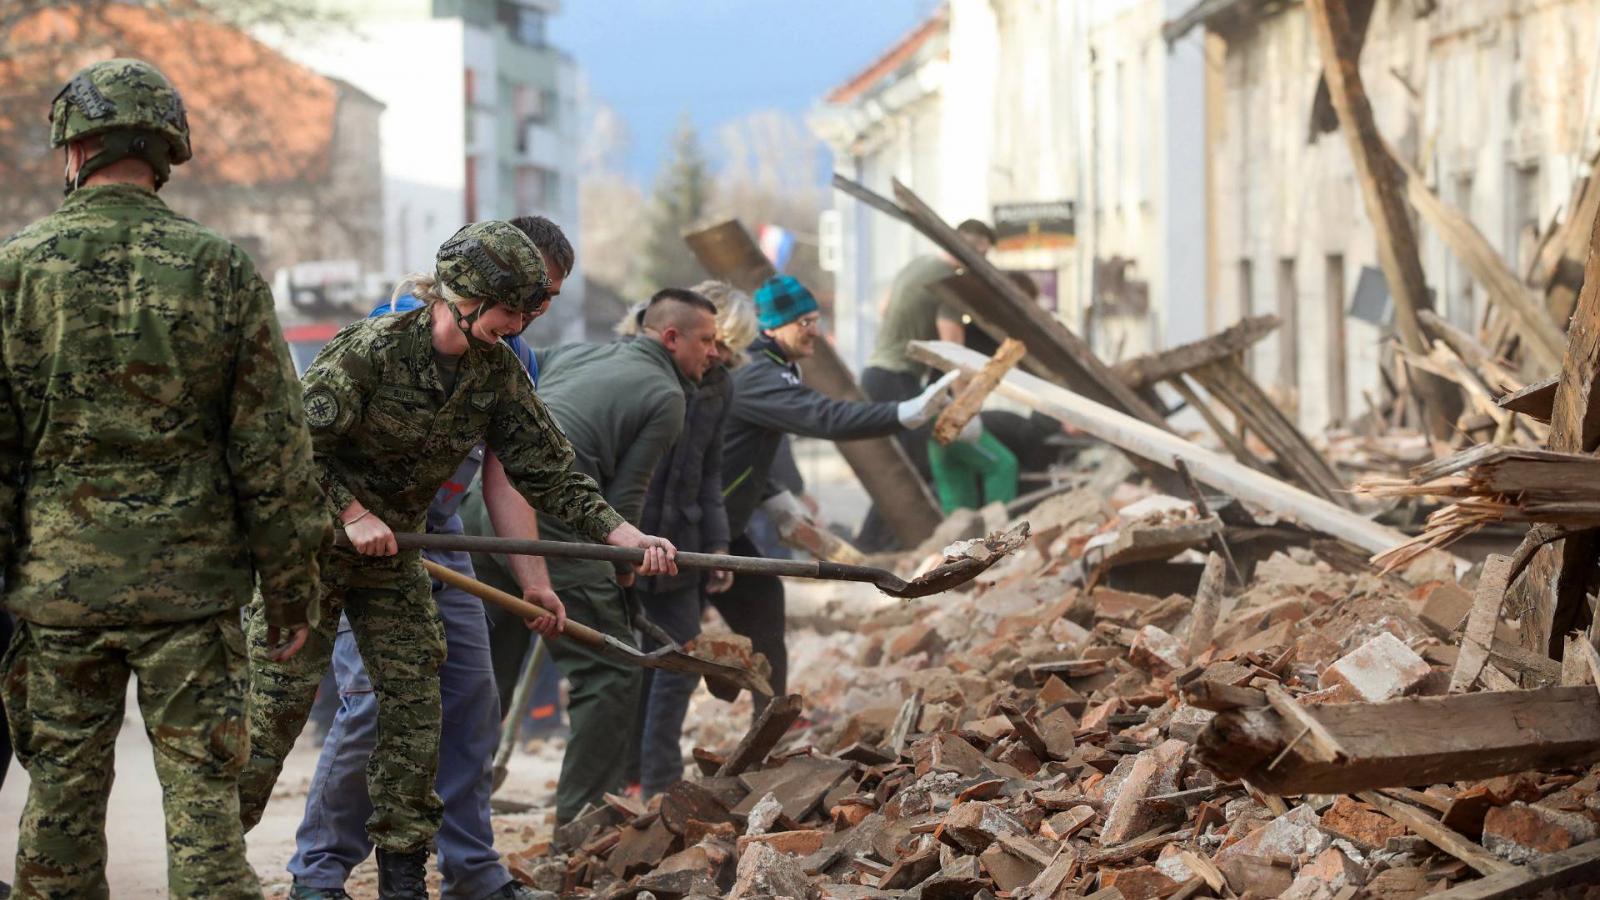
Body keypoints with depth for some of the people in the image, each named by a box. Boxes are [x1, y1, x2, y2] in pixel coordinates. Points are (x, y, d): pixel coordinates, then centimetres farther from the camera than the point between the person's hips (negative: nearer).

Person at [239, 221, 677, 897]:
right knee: (278, 700, -7)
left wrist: (622, 535, -14)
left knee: (414, 704, 2)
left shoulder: (498, 373, -4)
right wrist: (352, 513, -22)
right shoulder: (372, 348, -22)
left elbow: (547, 469, -4)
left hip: (393, 550, 6)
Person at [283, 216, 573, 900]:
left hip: (438, 535, 8)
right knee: (375, 698, -14)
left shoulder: (515, 361, 7)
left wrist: (534, 581, -2)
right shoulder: (404, 322, -16)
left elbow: (504, 481, 7)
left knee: (471, 696, 6)